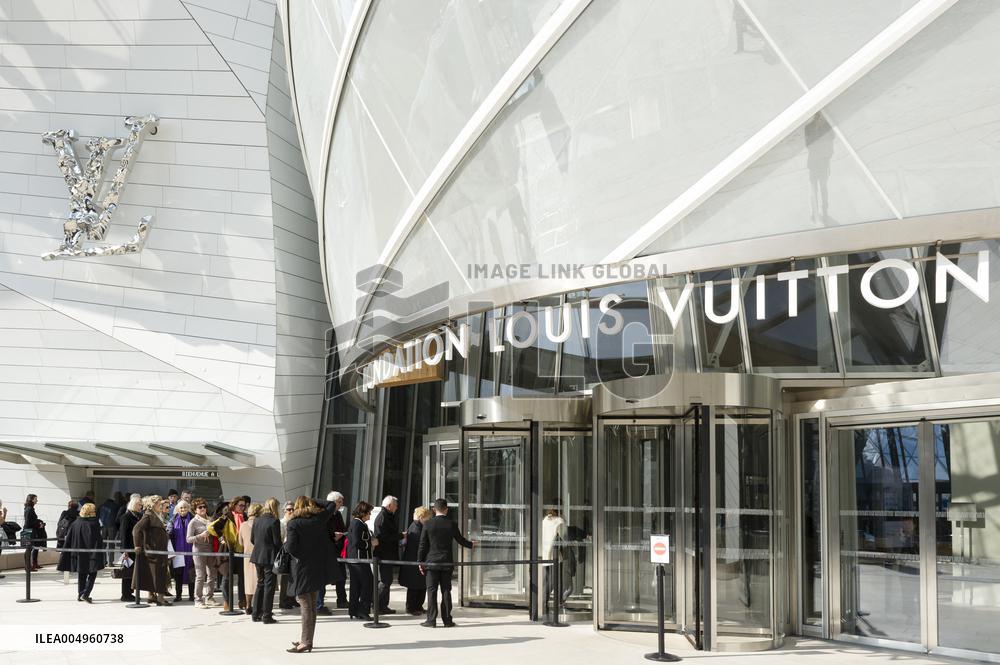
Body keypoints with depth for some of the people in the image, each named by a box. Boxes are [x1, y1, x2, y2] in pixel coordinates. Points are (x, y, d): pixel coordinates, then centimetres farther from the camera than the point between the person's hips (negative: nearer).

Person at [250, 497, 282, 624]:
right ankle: (267, 615, 1)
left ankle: (256, 613, 19)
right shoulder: (274, 521, -15)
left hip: (257, 556, 6)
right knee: (269, 585, 0)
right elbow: (277, 541, -13)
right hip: (270, 557, -6)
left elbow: (252, 539, 9)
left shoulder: (257, 520, 4)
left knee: (260, 583, 17)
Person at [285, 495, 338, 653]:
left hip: (302, 569, -6)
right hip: (318, 567, 6)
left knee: (305, 605, -4)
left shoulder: (293, 524, -12)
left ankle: (306, 642, -6)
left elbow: (291, 548, -18)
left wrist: (286, 542, 3)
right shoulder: (319, 518, 3)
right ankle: (307, 639, 21)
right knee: (312, 605, 14)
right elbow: (331, 505, 21)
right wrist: (313, 501, 18)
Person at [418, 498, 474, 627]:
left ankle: (431, 620, -2)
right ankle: (447, 620, 7)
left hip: (431, 562, -1)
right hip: (447, 563, 1)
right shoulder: (451, 524, -2)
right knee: (446, 591, 6)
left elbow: (423, 545, -3)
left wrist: (420, 562, 5)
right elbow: (460, 540, 11)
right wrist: (471, 544, 32)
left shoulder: (428, 524, -6)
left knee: (432, 591, 1)